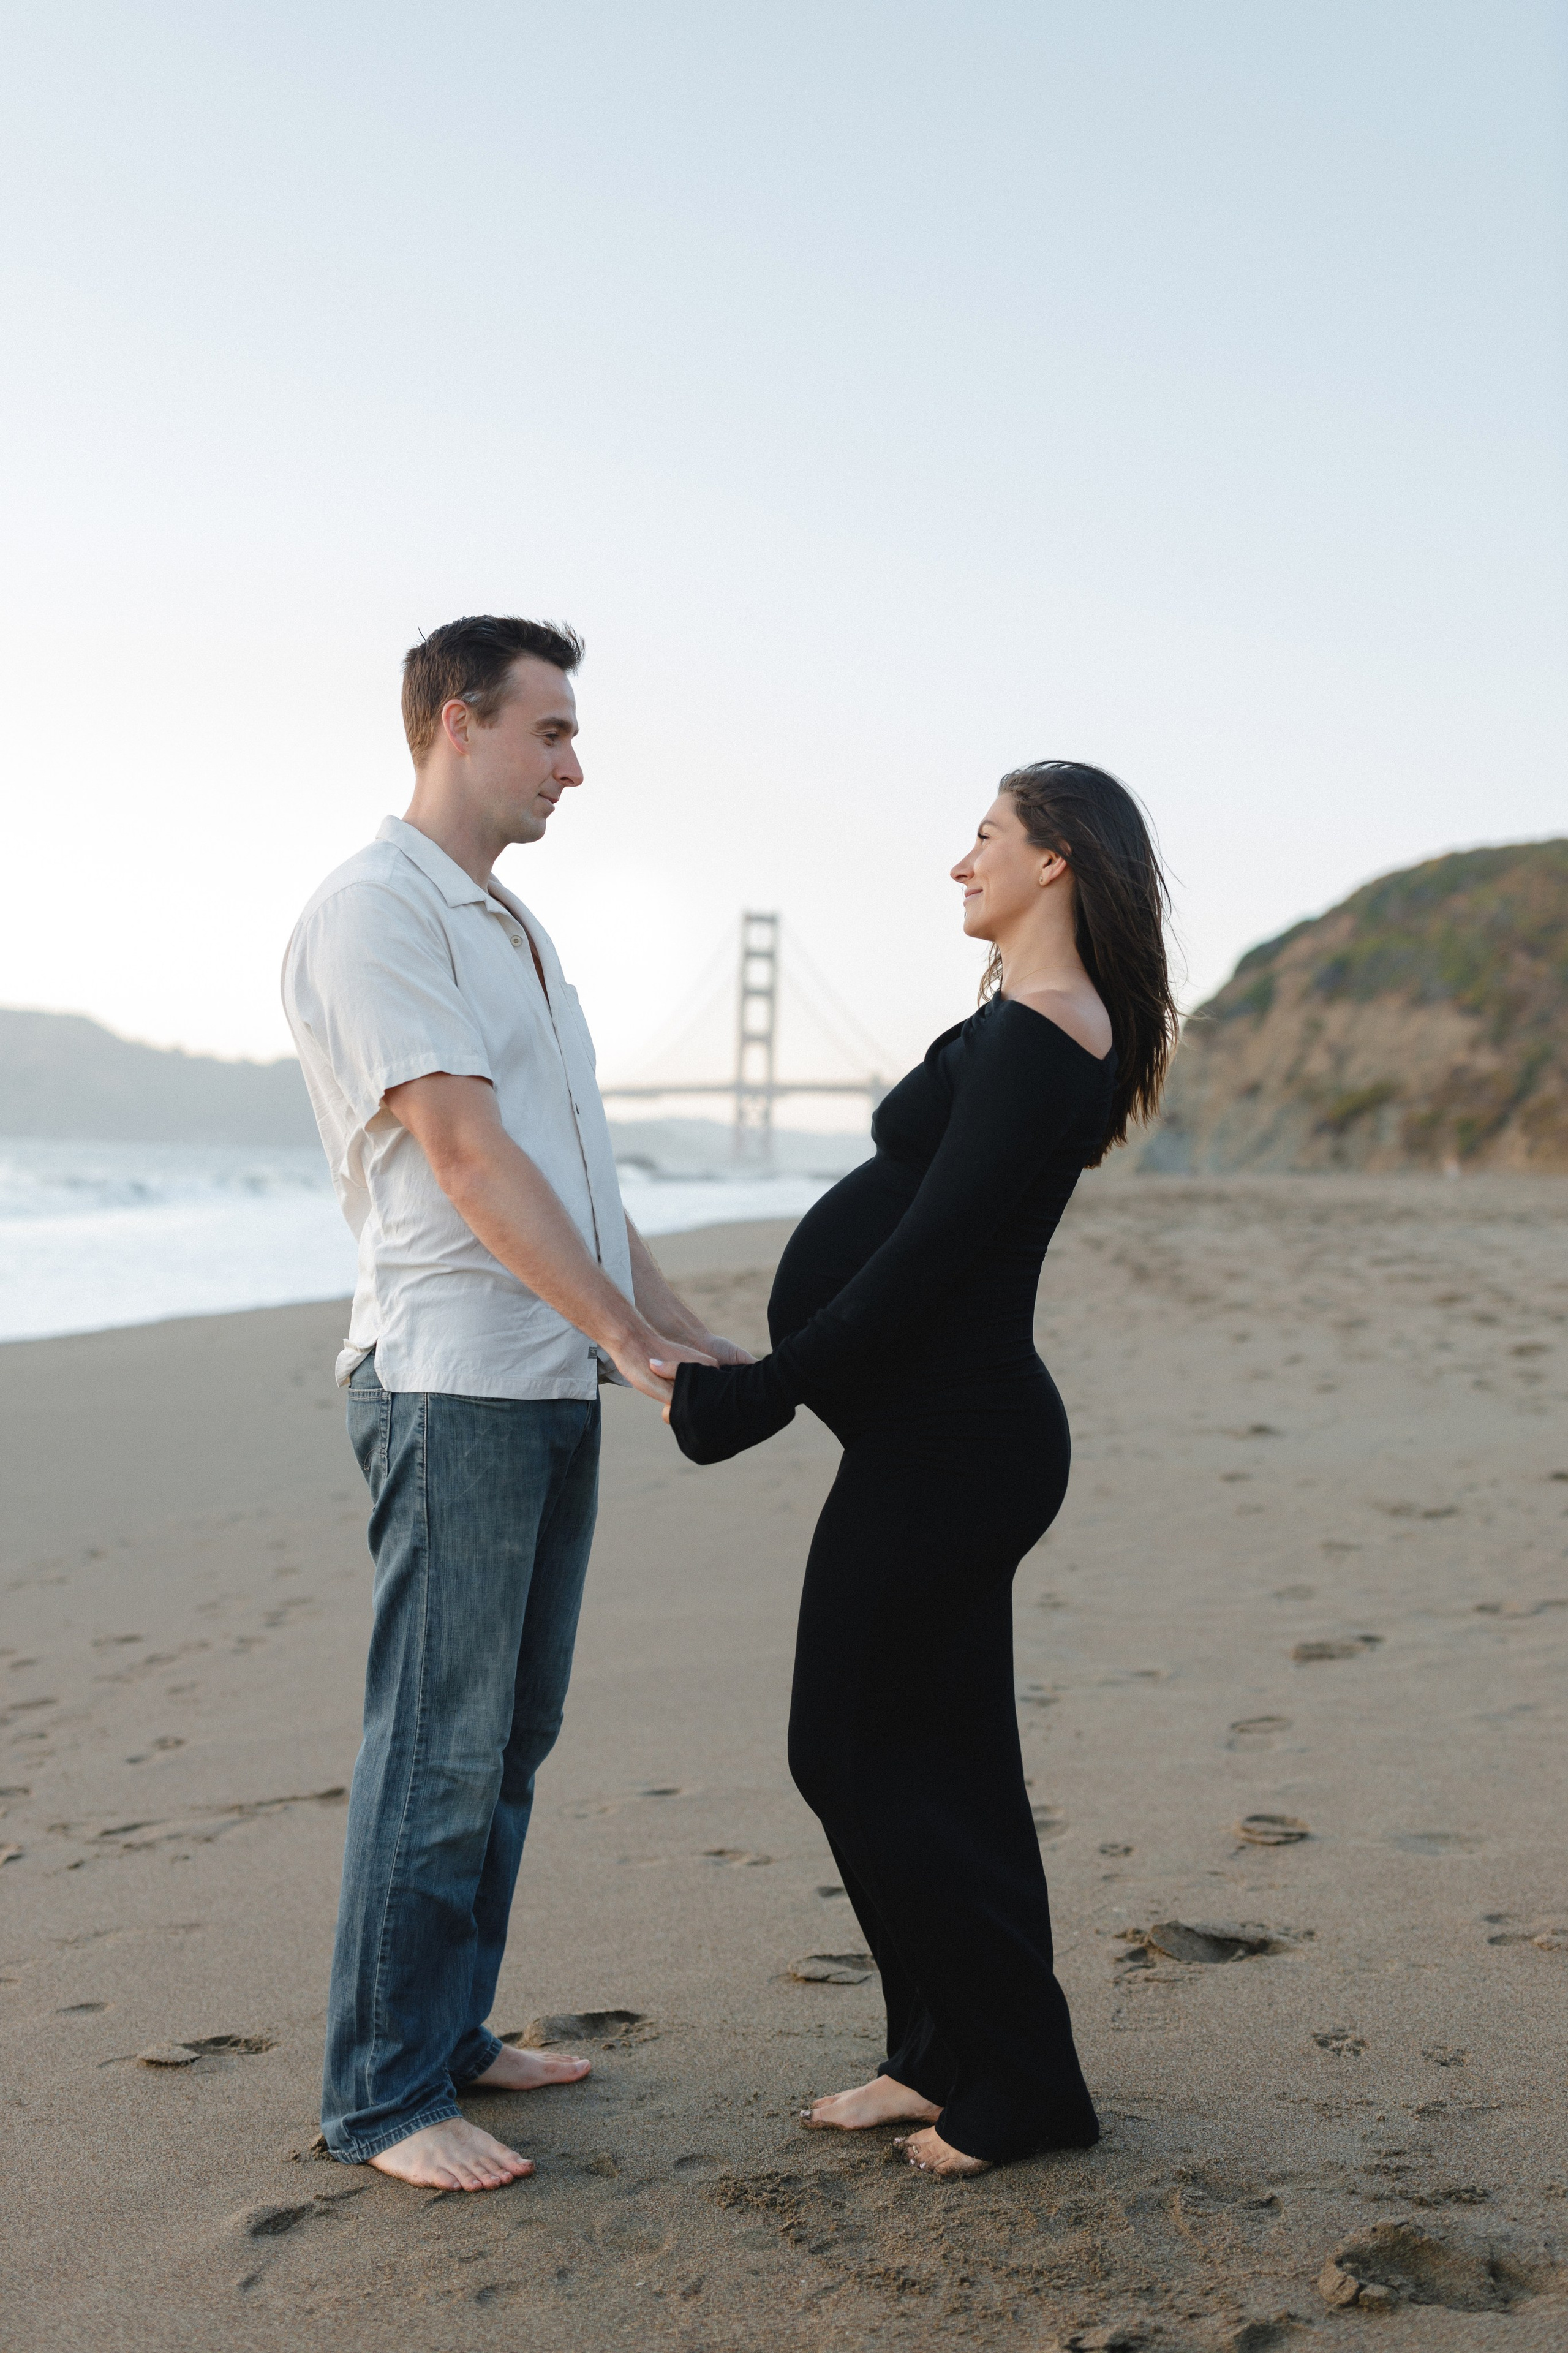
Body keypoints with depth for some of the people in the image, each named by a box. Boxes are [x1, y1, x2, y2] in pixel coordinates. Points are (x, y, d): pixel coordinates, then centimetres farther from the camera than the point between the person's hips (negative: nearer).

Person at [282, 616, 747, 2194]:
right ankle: (382, 2096, 3)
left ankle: (450, 2033, 23)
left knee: (511, 1740, 12)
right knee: (439, 1750, -6)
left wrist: (685, 1334, 17)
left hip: (554, 1383, 9)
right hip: (453, 1382, -9)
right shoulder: (375, 910, -9)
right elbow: (466, 1156, -16)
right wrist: (623, 1334, -17)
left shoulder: (509, 926, 21)